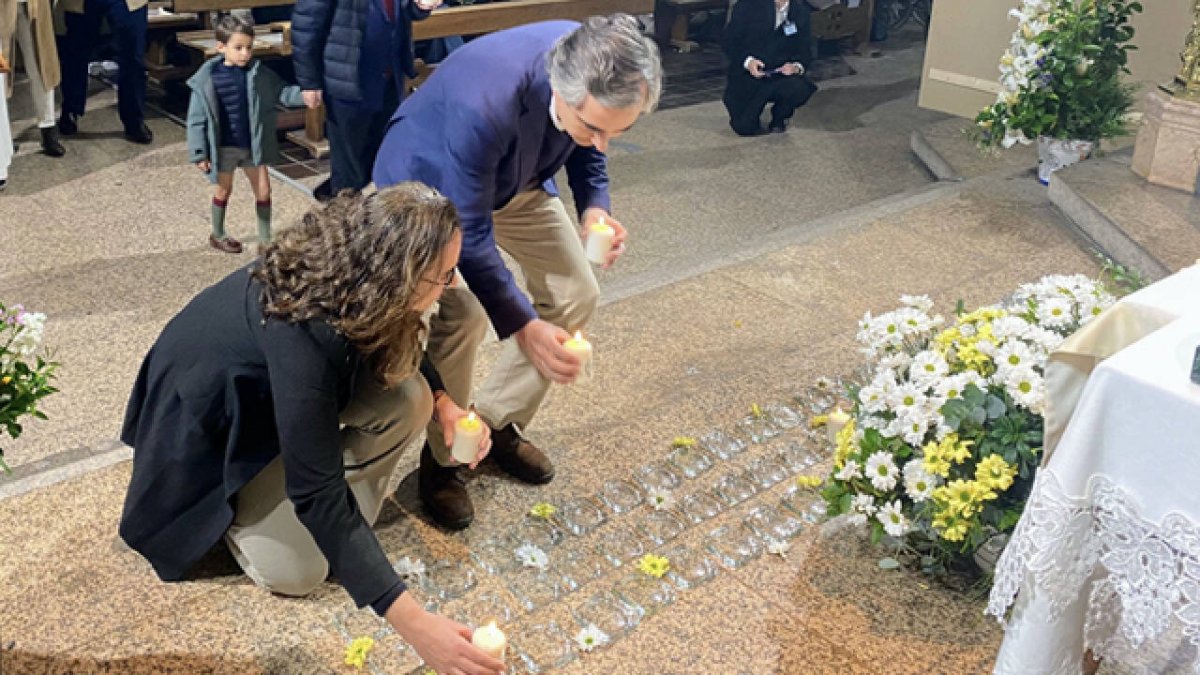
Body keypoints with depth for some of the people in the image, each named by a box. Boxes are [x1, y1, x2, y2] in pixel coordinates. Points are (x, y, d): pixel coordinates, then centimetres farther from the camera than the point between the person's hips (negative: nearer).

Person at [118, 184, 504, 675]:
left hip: (268, 395, 6)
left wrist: (443, 400, -13)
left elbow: (394, 344, 6)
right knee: (297, 571, -16)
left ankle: (346, 527, -1)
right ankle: (231, 511, 10)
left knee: (407, 398, -19)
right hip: (208, 423, -6)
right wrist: (412, 622, -41)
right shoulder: (299, 332, -40)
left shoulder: (346, 274, -19)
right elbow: (316, 495, -39)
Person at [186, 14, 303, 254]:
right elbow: (197, 119, -11)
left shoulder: (259, 74, -7)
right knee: (224, 190, 15)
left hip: (252, 145, 3)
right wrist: (199, 153, -11)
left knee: (263, 190, 6)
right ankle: (217, 235, 36)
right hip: (224, 147, -2)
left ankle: (265, 240, 20)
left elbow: (282, 92, -5)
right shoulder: (208, 78, -15)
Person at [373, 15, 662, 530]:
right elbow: (470, 236, -32)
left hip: (515, 181, 6)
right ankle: (441, 457, 0)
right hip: (428, 183, -6)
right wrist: (523, 327, -33)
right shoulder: (484, 106, -43)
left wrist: (595, 207, -22)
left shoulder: (594, 73, -25)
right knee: (463, 313, -25)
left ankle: (496, 423, 20)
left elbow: (587, 153, -3)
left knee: (575, 295, 2)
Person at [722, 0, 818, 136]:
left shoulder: (801, 11, 1)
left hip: (781, 75, 2)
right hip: (747, 76, -2)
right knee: (744, 127, -20)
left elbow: (805, 51, 5)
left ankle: (779, 118, 3)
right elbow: (730, 42, -5)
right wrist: (747, 61, -24)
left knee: (801, 89, -31)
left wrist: (797, 66, -19)